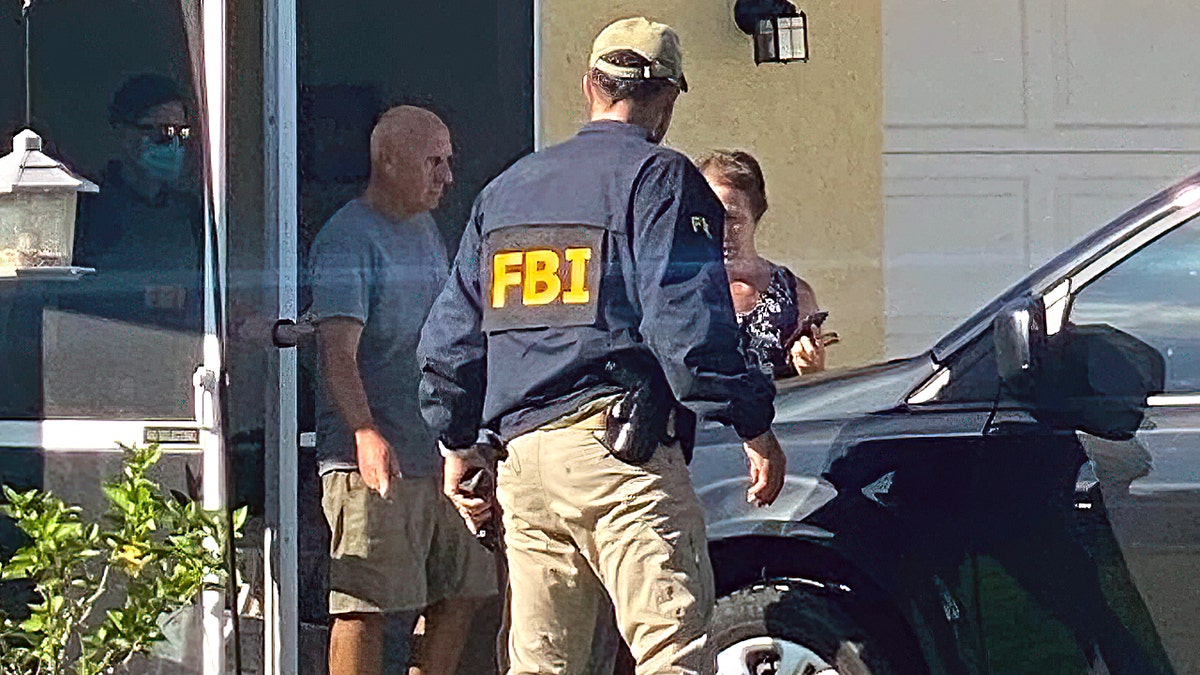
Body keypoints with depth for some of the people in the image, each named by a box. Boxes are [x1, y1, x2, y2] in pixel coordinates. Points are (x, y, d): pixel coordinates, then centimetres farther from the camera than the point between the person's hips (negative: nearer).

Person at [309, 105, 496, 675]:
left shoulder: (426, 231, 19)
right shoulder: (347, 239, -9)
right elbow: (338, 353, -20)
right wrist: (366, 434, -34)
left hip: (437, 456, 9)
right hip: (372, 458, -9)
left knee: (460, 595, 11)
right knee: (366, 606, -11)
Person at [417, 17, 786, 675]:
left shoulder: (505, 188, 21)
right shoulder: (658, 178, -1)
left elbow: (450, 335, 22)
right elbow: (688, 322, -11)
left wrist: (459, 444, 29)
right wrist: (754, 427, -8)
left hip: (520, 453, 7)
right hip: (621, 449, -7)